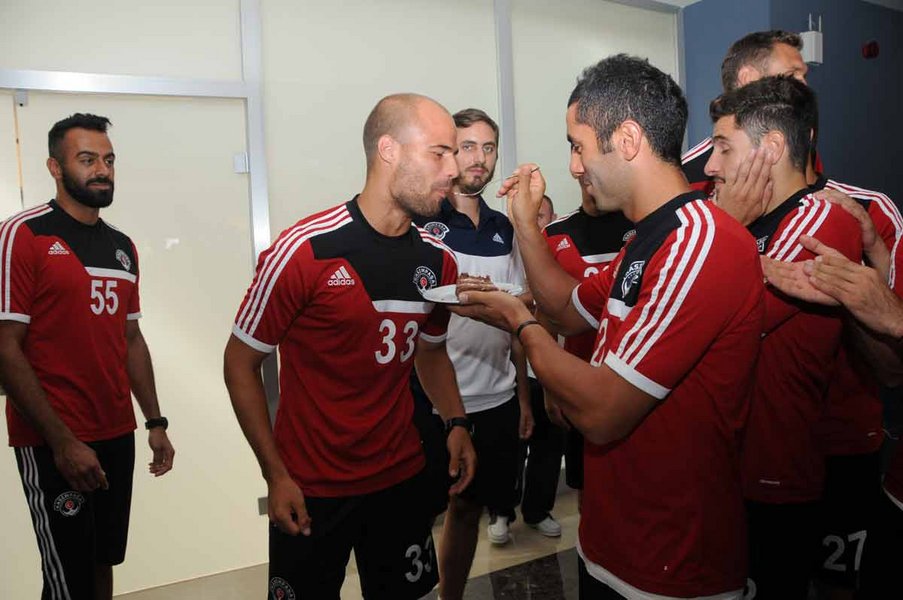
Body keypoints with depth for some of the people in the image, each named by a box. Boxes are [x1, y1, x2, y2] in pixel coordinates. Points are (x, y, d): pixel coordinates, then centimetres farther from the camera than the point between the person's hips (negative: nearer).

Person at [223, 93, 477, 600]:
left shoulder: (438, 261, -1)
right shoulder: (303, 251, -18)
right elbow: (241, 363, -9)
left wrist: (456, 422, -1)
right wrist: (276, 476, -12)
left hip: (403, 478, 5)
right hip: (311, 490, -4)